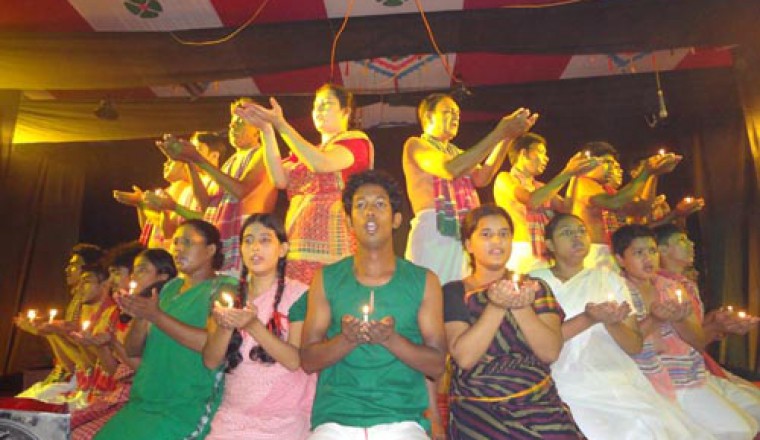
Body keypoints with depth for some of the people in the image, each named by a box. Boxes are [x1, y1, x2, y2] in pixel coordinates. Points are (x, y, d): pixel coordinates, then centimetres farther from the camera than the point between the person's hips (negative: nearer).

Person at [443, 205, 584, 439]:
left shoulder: (534, 287, 9)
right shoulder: (454, 292, 1)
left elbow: (551, 352, -2)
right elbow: (464, 357, -11)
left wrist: (521, 307, -17)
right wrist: (496, 306, -18)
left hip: (540, 403, 3)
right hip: (479, 409, -3)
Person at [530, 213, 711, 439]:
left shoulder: (609, 277, 14)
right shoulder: (537, 280, 4)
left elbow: (635, 346, 10)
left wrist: (612, 323, -11)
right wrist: (588, 319, -17)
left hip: (619, 377, 4)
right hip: (571, 384, -4)